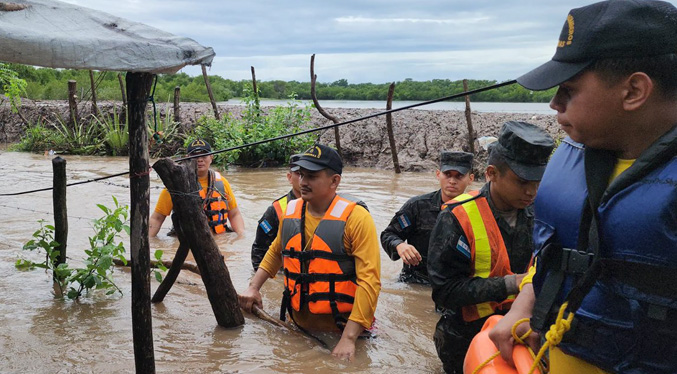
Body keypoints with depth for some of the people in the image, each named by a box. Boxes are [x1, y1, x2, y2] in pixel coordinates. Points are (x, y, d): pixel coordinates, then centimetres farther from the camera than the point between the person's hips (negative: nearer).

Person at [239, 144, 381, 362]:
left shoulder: (355, 218, -16)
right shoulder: (290, 211, 2)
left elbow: (369, 281, -22)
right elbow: (275, 252, 21)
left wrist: (348, 339, -28)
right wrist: (253, 287, 9)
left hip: (340, 331, -5)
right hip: (297, 327, 5)